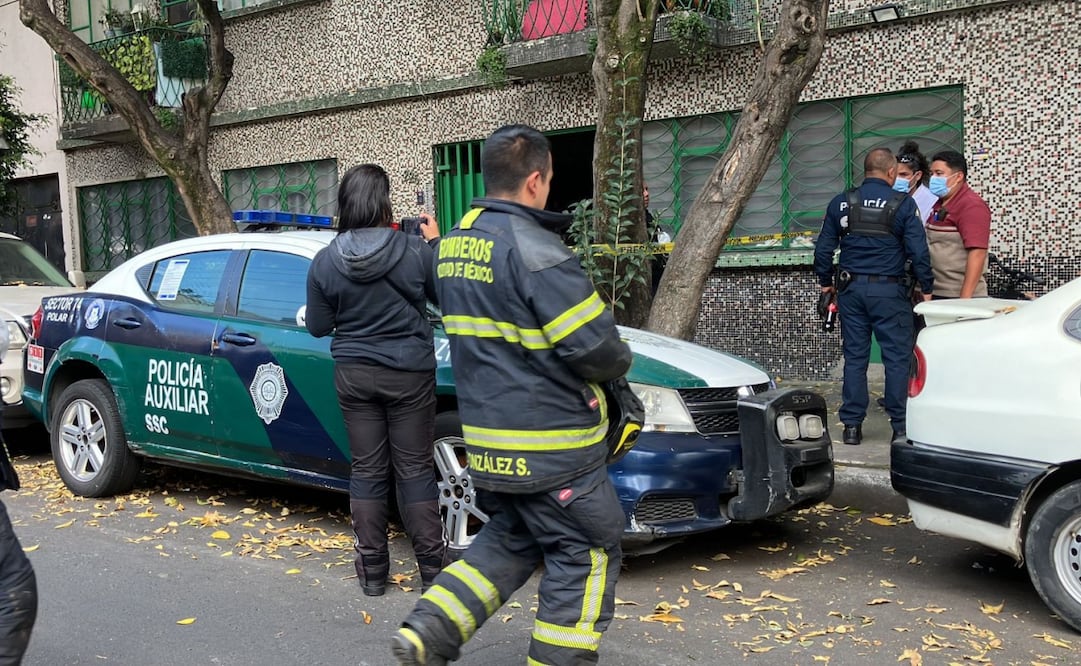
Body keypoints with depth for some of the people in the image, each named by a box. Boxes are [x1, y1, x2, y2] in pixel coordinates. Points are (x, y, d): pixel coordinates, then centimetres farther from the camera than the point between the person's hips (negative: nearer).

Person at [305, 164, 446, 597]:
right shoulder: (415, 250, -12)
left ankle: (372, 571, 17)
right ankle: (432, 566, 13)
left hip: (354, 375, 2)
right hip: (408, 373, -2)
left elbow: (317, 327, 2)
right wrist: (435, 243, 13)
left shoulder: (325, 262, -6)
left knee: (367, 470, 11)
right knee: (415, 470, 7)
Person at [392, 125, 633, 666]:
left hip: (485, 435, 8)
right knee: (586, 555, 7)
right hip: (550, 445, -8)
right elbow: (594, 346, -21)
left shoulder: (454, 242, 9)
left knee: (509, 539, 23)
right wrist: (619, 363, 1)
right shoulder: (531, 247, -19)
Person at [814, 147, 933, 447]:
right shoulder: (902, 204, -6)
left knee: (854, 357, 8)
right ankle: (900, 426, 3)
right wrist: (926, 288, 3)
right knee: (897, 358, 2)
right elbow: (918, 251, -7)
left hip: (851, 289, 4)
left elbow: (823, 248, 9)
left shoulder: (841, 203, 5)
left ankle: (852, 426, 10)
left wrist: (826, 282, 20)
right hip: (889, 289, -4)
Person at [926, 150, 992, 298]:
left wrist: (965, 299, -26)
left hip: (958, 296, -8)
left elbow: (977, 254, -20)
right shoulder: (939, 204, 15)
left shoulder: (971, 206, -12)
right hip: (936, 294, 8)